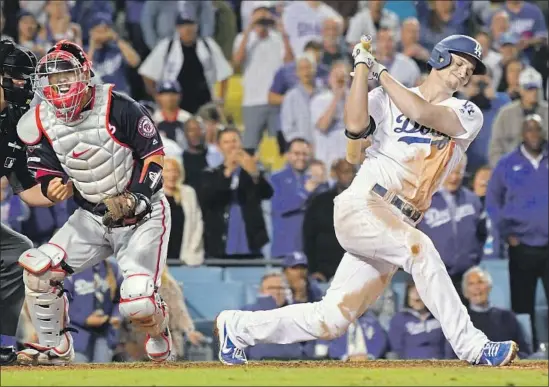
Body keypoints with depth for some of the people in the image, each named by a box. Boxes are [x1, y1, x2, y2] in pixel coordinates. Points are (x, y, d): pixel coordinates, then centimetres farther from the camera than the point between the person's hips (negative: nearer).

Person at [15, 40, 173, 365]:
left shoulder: (119, 109, -21)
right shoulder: (43, 122, -4)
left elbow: (154, 155, -15)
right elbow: (48, 170, 3)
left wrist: (135, 199, -26)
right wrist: (53, 186, -22)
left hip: (143, 215, -5)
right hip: (92, 218, 6)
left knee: (138, 302, -19)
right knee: (38, 269, -12)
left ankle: (160, 338, 18)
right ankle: (56, 348, 8)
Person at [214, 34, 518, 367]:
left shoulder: (468, 115, 9)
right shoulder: (386, 99, 7)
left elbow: (422, 113, -9)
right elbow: (356, 125, -13)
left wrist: (380, 71, -1)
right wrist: (363, 65, -9)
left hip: (400, 224, 4)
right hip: (361, 206, -4)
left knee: (332, 319, 2)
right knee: (418, 249, -32)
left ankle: (237, 326, 20)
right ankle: (471, 346, -31)